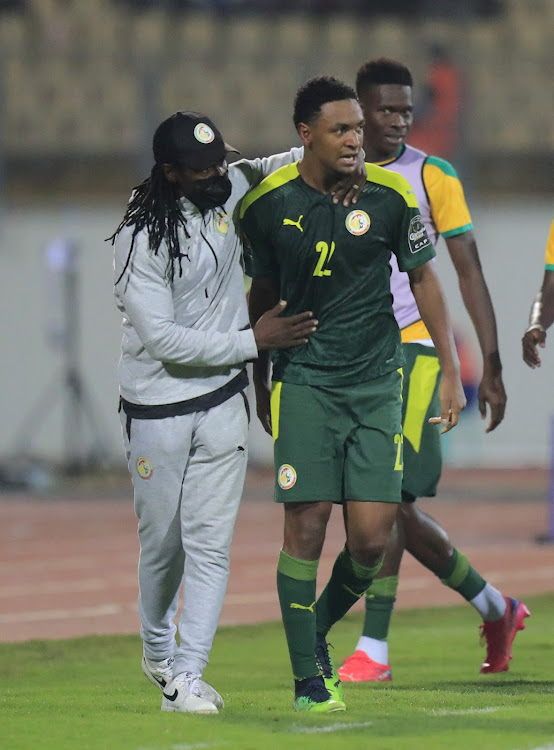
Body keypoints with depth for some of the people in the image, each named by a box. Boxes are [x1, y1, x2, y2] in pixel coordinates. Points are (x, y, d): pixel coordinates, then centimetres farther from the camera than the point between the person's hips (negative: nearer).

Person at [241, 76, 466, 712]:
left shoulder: (388, 196, -4)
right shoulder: (267, 204, -2)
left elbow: (423, 279, 8)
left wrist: (451, 372, 6)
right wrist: (259, 380, 21)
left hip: (376, 382, 1)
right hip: (304, 382, -1)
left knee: (371, 539, -6)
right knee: (305, 528, -7)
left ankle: (321, 623, 24)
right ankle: (308, 677, 3)